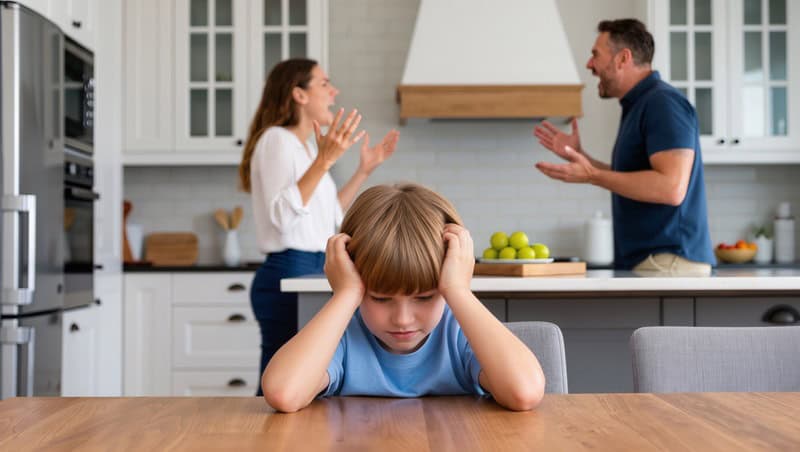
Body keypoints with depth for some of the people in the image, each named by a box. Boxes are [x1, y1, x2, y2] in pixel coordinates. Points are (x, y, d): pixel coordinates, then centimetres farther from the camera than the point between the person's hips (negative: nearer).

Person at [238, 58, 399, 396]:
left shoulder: (306, 146, 18)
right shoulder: (276, 139, -9)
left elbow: (327, 214, 26)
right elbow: (282, 216, -21)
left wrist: (364, 171, 21)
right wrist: (324, 161, -26)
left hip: (313, 273, 9)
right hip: (288, 272, -9)